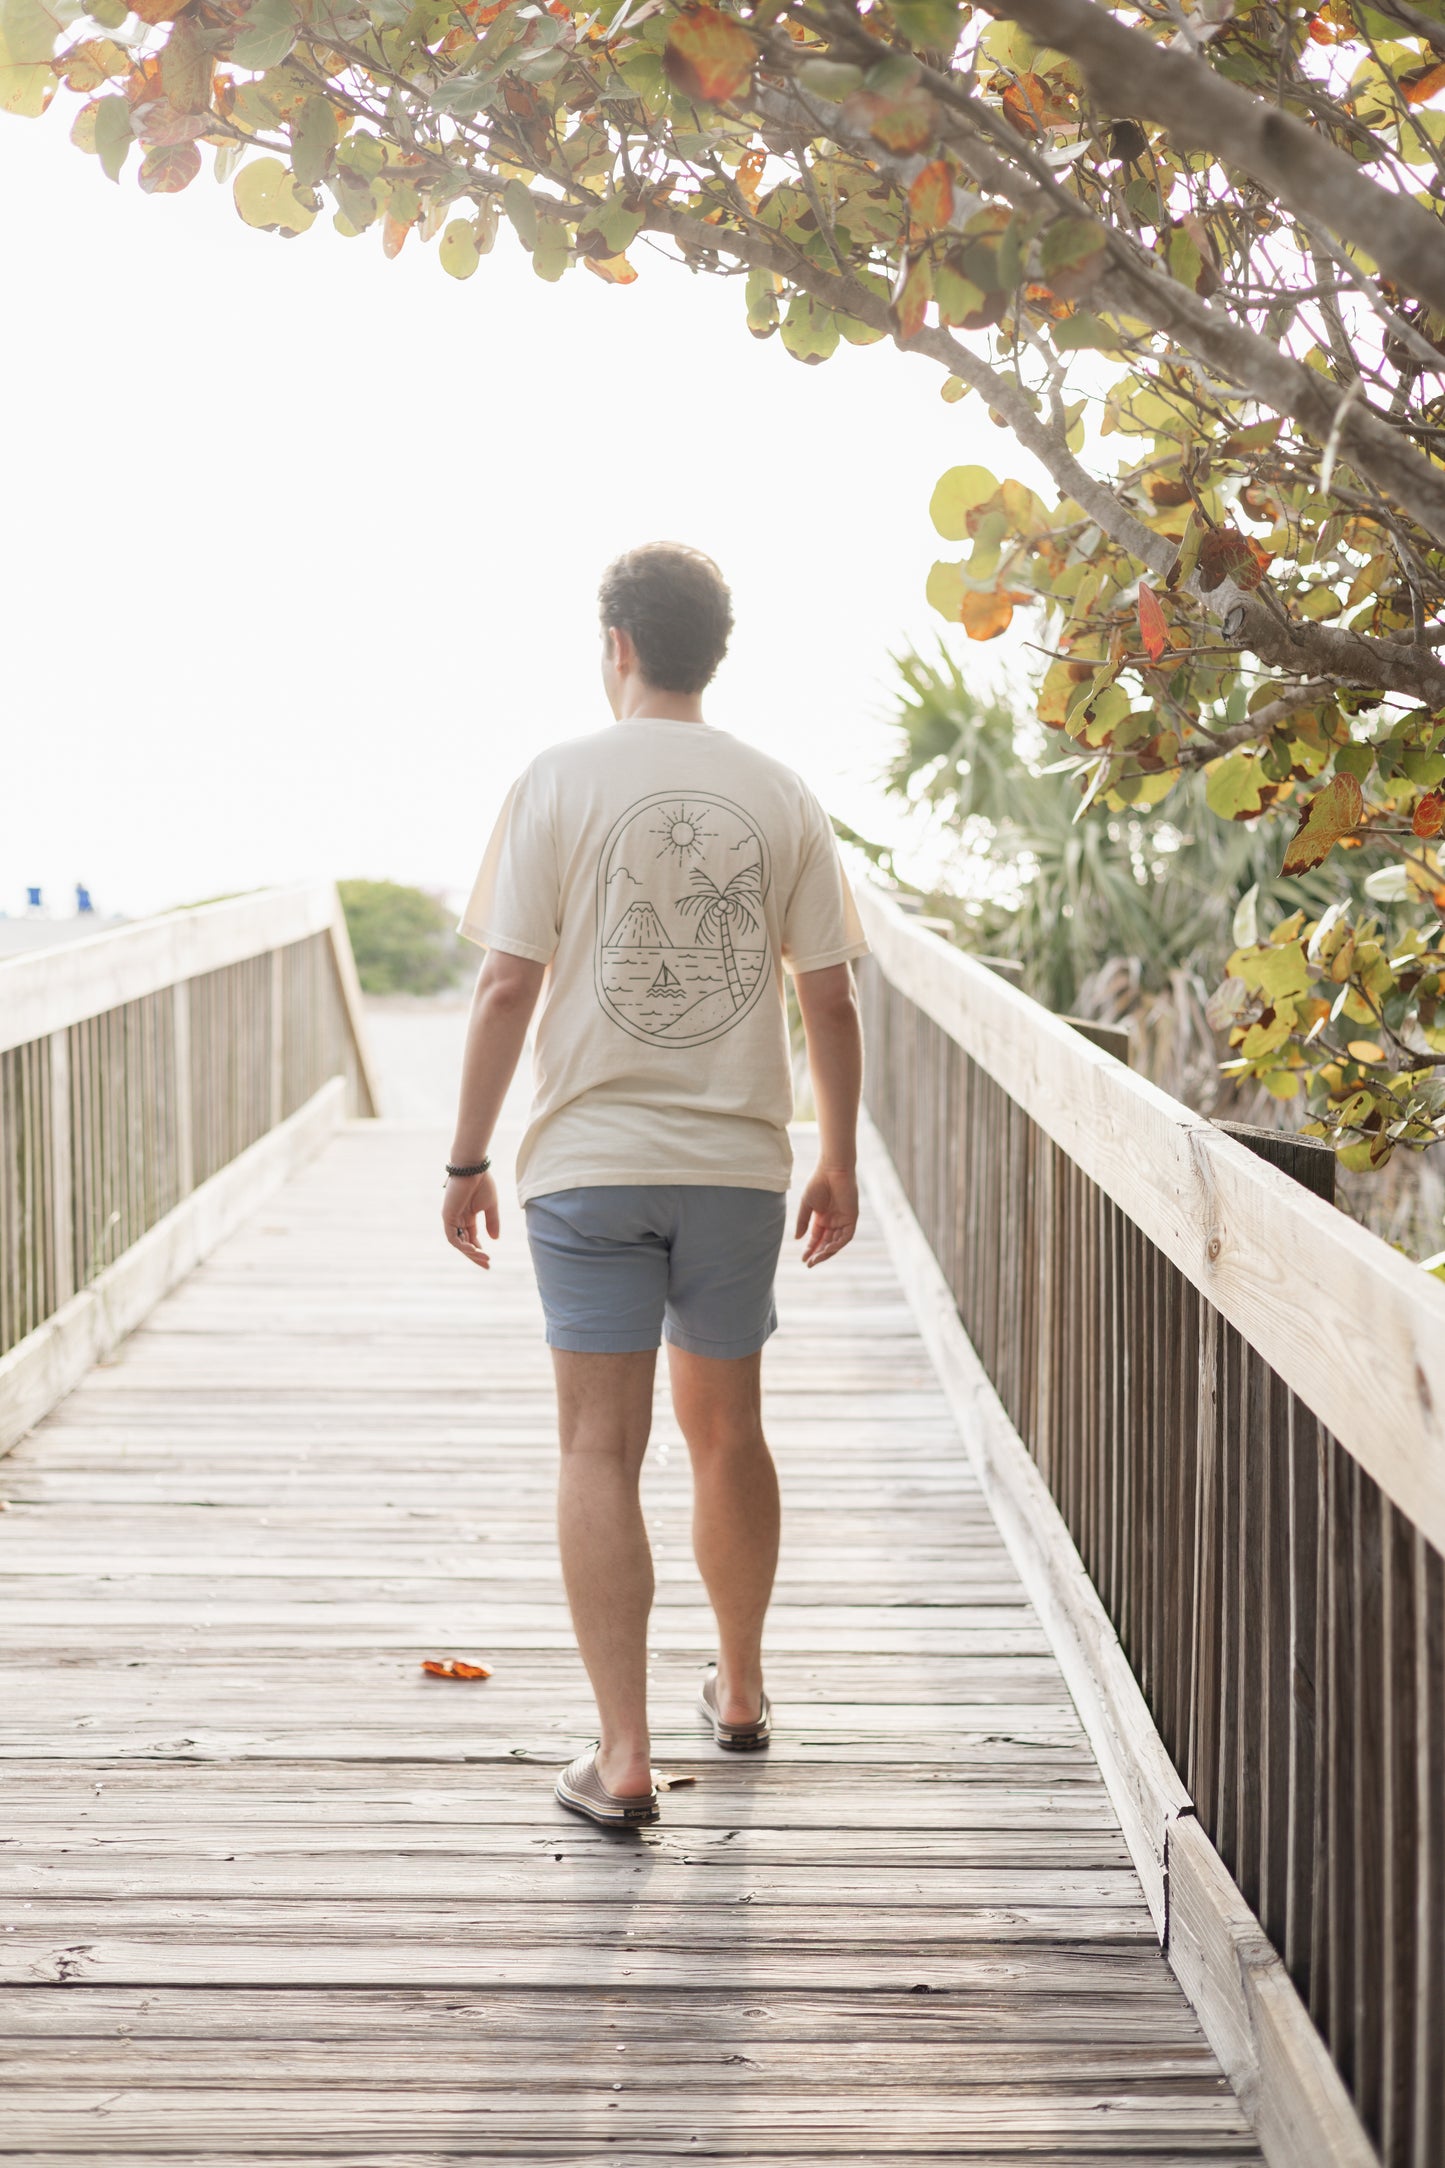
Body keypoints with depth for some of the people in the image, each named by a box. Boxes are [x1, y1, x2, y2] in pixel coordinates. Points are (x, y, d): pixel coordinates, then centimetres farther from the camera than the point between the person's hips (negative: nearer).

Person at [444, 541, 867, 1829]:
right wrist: (840, 1162, 14)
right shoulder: (780, 797, 2)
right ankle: (740, 1690, 35)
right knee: (726, 1430, 18)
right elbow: (831, 1000, 3)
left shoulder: (561, 783, -5)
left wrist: (467, 1159, 0)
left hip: (591, 1160, -3)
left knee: (602, 1447, -1)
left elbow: (508, 987, -8)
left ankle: (624, 1756, -5)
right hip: (737, 1159, 3)